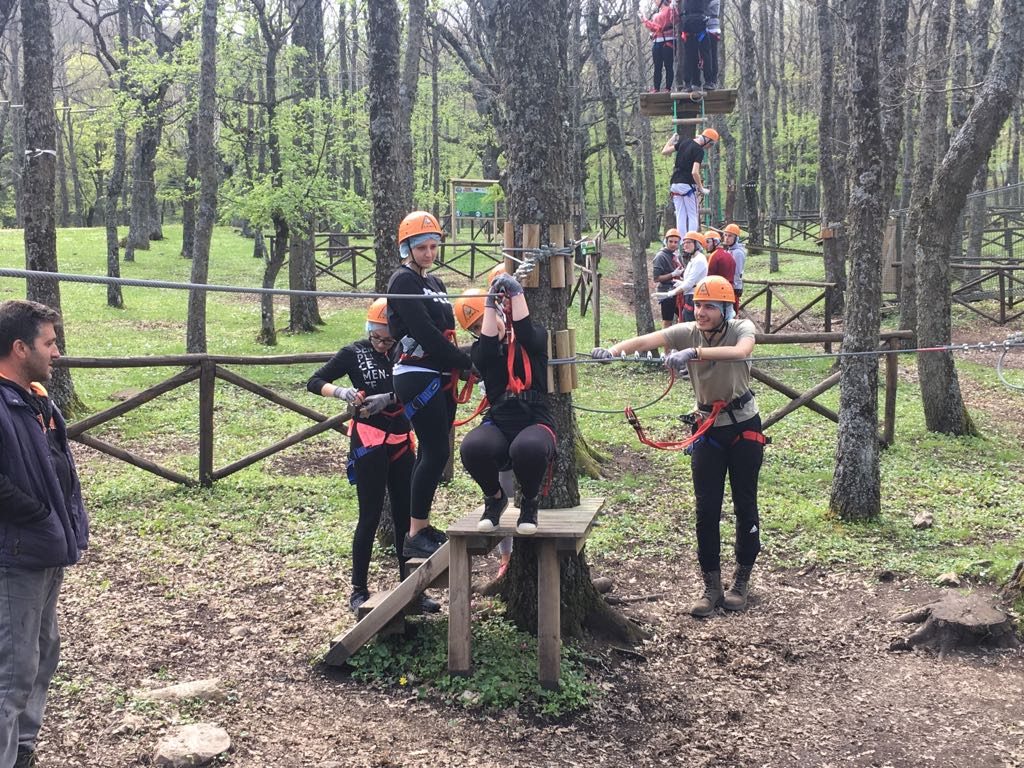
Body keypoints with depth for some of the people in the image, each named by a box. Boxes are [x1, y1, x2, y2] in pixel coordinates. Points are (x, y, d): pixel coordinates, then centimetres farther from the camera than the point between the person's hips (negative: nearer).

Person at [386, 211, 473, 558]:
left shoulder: (435, 283, 19)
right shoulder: (403, 281, -7)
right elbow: (424, 331, -17)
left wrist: (460, 366, 0)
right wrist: (466, 362, -15)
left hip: (441, 378, 8)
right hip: (417, 377, -8)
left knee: (431, 453, 10)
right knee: (437, 452, -12)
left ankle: (423, 527, 17)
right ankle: (415, 536, -8)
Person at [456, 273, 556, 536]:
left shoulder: (536, 338, 11)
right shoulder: (481, 349, 13)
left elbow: (526, 334, -13)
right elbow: (485, 355, -11)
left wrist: (515, 292, -13)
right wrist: (489, 303, -13)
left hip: (535, 422, -2)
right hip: (498, 423, 2)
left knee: (529, 447, -40)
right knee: (472, 447, -35)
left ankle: (530, 503, -4)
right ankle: (495, 497, 1)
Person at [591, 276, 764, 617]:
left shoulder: (741, 328, -14)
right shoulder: (687, 332, -9)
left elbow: (740, 351, -39)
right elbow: (648, 340, -26)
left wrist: (694, 353, -52)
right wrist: (613, 350, -46)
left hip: (744, 427, -2)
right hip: (708, 429, 2)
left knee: (745, 505, 6)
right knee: (706, 508, 0)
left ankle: (742, 581, 22)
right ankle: (711, 587, 9)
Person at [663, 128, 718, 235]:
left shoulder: (684, 143, 7)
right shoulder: (699, 151, -14)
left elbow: (664, 151, 13)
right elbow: (694, 172, -22)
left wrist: (672, 139, 28)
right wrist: (701, 189, -13)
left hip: (675, 184, 7)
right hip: (688, 185, -7)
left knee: (680, 217, 9)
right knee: (693, 216, 0)